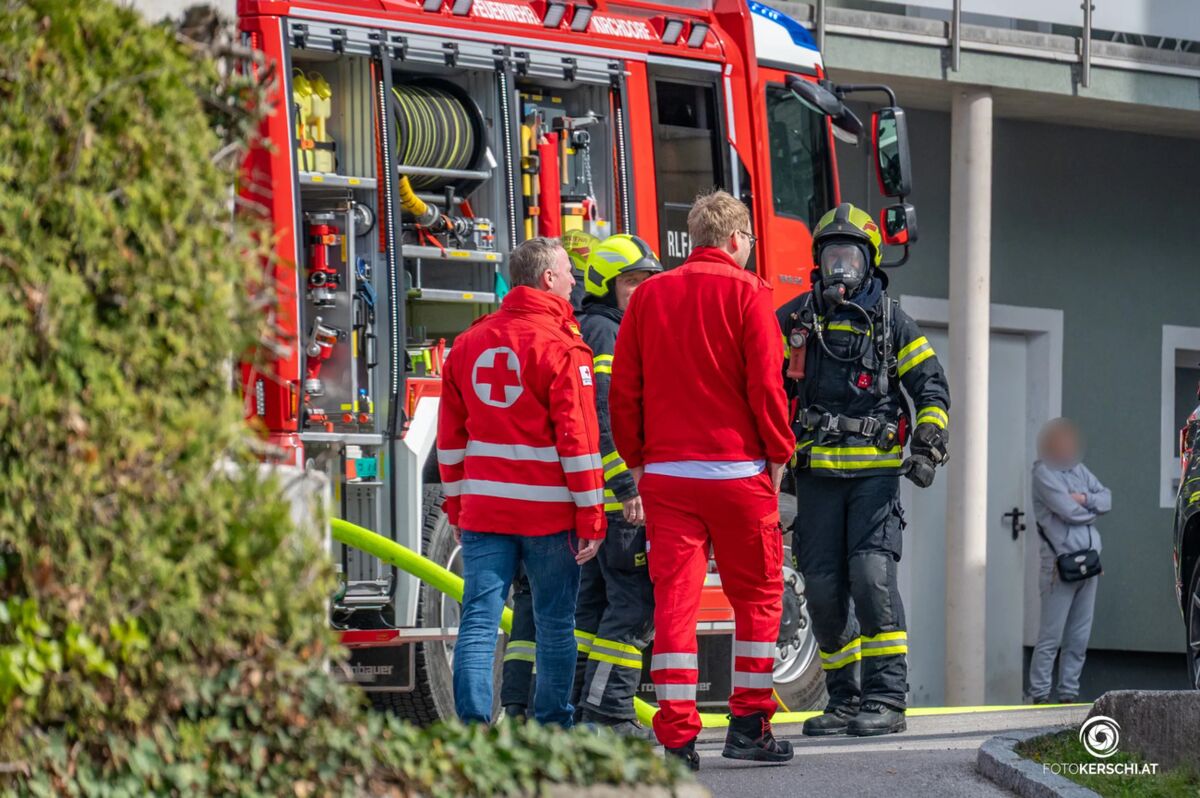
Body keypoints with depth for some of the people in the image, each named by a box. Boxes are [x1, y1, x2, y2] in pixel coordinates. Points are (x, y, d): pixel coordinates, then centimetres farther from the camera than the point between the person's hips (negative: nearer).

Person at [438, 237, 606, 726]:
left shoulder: (469, 344, 9)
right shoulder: (561, 348, -9)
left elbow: (451, 438, 14)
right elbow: (577, 440, -12)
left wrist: (456, 508, 21)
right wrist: (591, 518, -8)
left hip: (484, 512, 4)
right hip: (548, 512, -4)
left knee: (479, 618, -1)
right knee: (555, 625, 7)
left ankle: (472, 724, -12)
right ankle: (553, 727, 13)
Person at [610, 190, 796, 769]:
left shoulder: (650, 295, 8)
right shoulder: (745, 293, -4)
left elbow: (624, 388, 8)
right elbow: (765, 383, -8)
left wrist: (637, 461, 16)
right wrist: (778, 455, 2)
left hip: (665, 475, 3)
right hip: (737, 471, -3)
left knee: (674, 600, 1)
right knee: (757, 596, 10)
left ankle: (677, 737, -4)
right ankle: (748, 725, 10)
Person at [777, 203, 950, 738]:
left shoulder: (892, 322, 5)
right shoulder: (794, 319, 9)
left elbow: (931, 389, 7)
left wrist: (928, 448, -6)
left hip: (876, 471, -3)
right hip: (817, 473, 3)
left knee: (872, 573, -16)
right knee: (823, 587, 2)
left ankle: (887, 698, -13)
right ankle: (845, 698, 12)